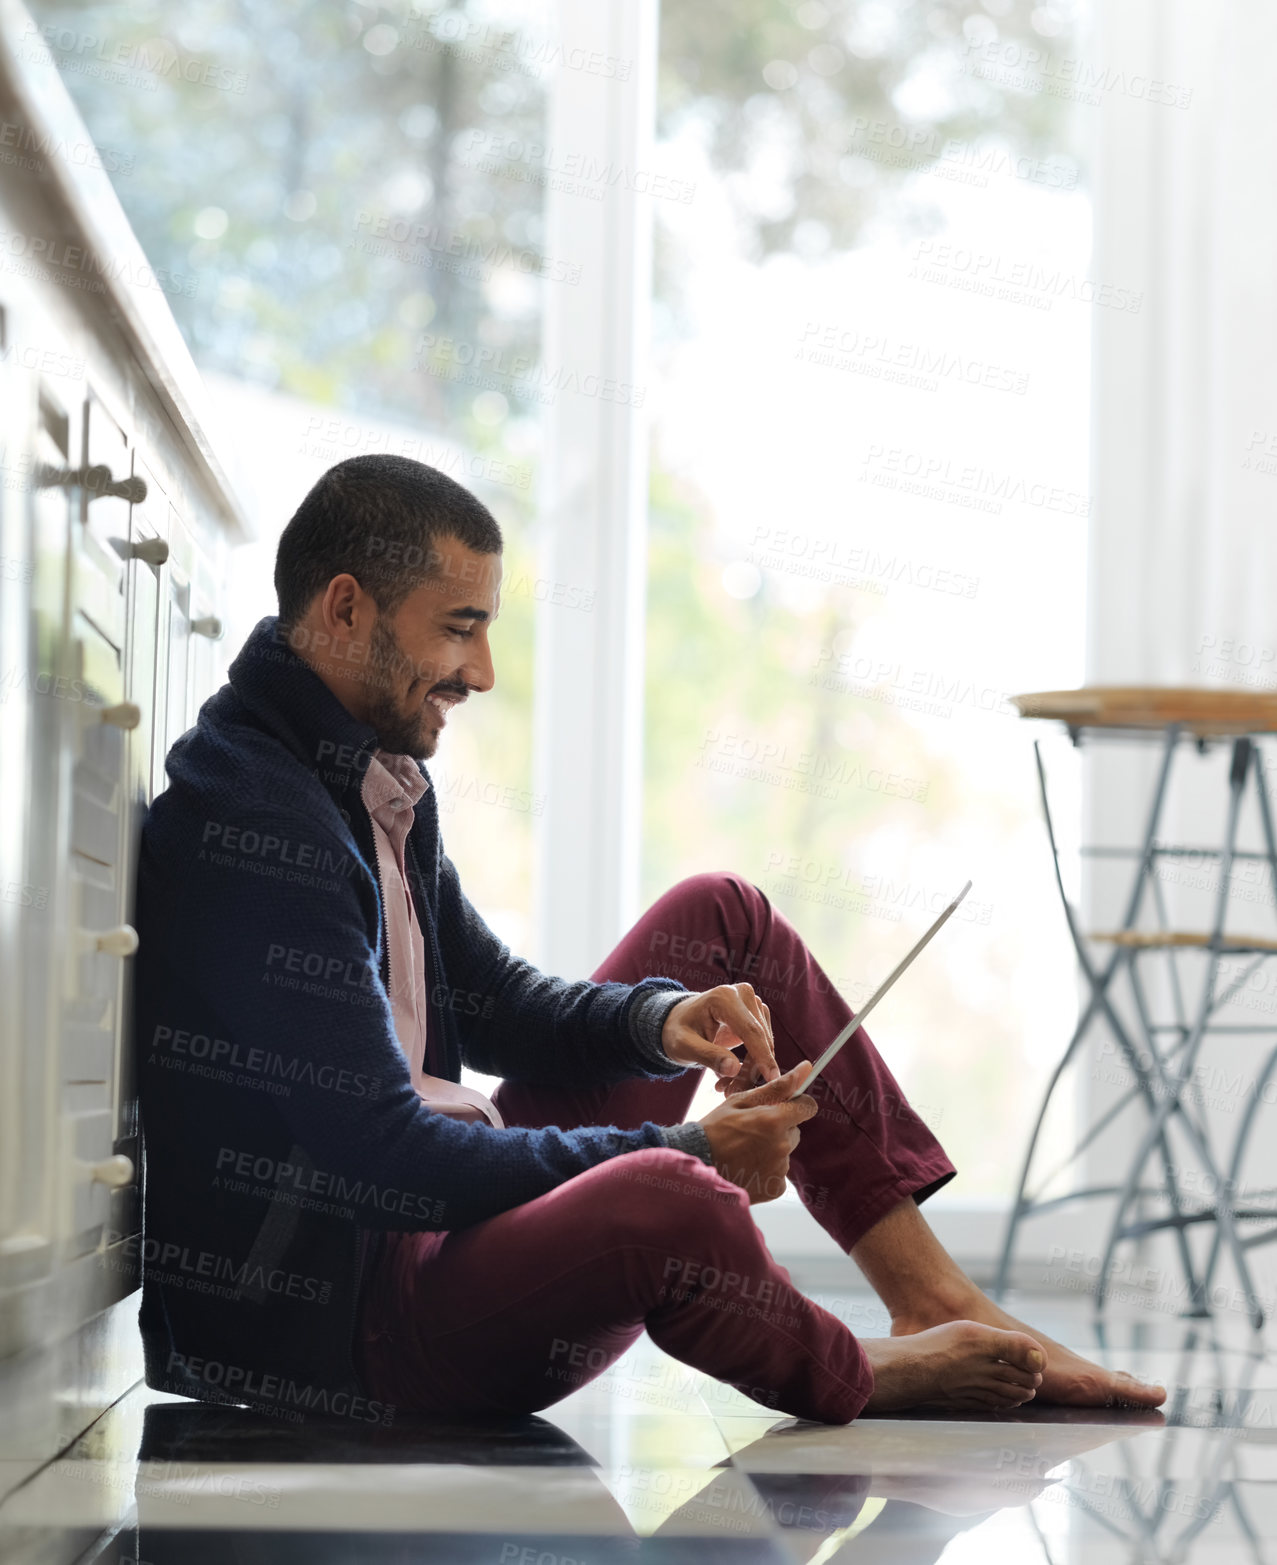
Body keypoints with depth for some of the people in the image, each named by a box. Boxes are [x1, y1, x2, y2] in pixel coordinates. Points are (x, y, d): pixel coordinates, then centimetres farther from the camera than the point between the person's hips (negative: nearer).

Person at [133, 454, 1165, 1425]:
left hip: (435, 1213, 11)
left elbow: (497, 1004, 20)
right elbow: (389, 1160, -26)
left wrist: (659, 1021, -2)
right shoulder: (254, 826, -22)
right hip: (332, 1328, -11)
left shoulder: (376, 778, 11)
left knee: (720, 918, 14)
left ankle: (941, 1304, 9)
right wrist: (686, 1155, -18)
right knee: (664, 1204, -38)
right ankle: (856, 1379, -2)